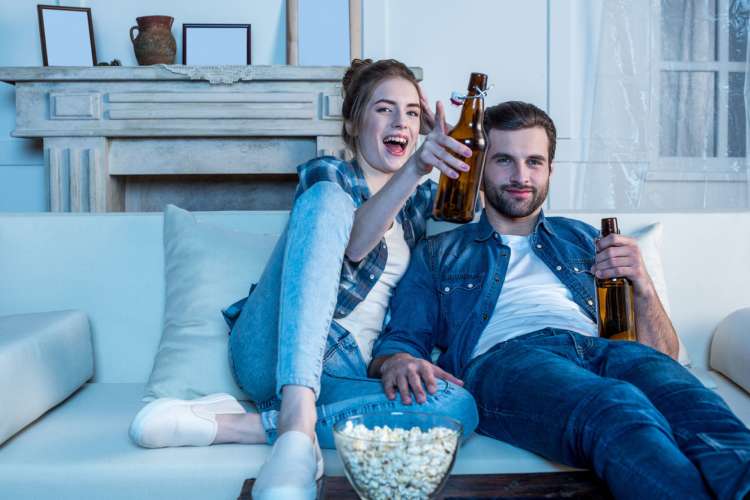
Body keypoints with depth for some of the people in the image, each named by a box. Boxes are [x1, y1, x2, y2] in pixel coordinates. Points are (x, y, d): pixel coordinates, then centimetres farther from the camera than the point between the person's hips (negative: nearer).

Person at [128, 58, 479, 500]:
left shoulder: (421, 199, 21)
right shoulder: (327, 175, 5)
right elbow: (352, 243, -14)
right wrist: (413, 169, -33)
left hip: (346, 371, 4)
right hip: (274, 354, -4)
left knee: (459, 406, -27)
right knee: (327, 197, -26)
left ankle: (235, 426, -28)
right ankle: (297, 422, -41)